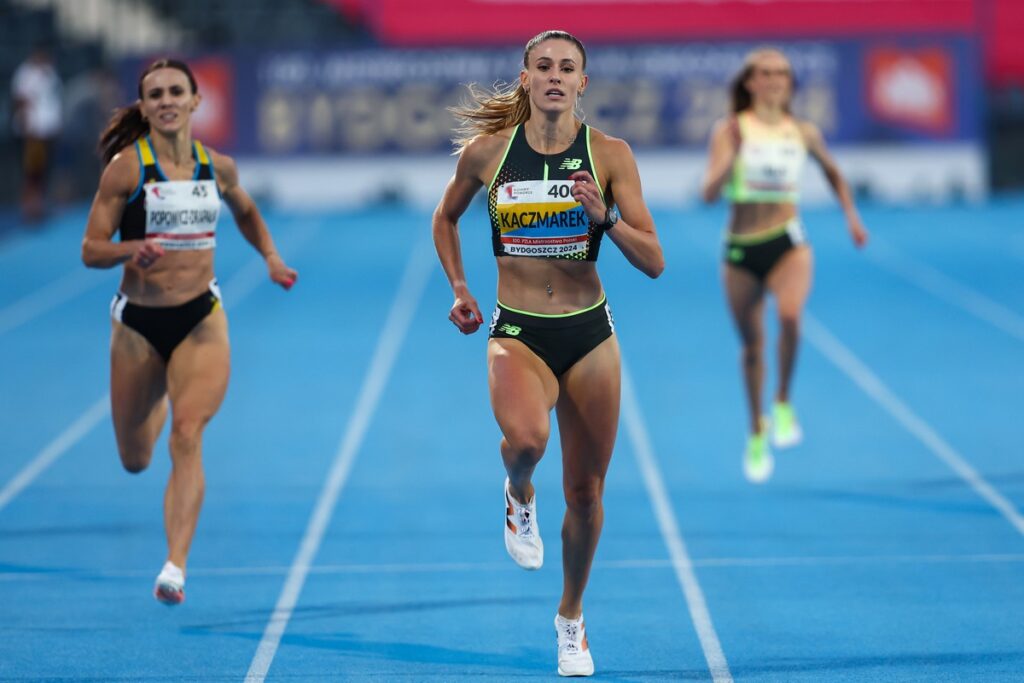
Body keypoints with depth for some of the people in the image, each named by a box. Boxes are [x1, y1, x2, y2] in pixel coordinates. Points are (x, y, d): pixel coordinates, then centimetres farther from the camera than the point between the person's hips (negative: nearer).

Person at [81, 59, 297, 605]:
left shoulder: (217, 166, 2)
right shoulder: (126, 167, -9)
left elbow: (245, 212, 24)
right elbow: (91, 250, -8)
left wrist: (270, 257, 8)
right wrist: (134, 250, -28)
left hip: (201, 320, 0)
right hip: (138, 324, 0)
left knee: (188, 435, -21)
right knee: (135, 460, 14)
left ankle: (175, 567, -26)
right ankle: (157, 404, 53)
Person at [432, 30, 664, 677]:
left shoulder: (610, 154, -5)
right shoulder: (486, 151, -2)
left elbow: (654, 261, -8)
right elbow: (445, 218, 18)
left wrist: (606, 216, -23)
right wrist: (459, 289, 9)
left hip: (589, 333, 1)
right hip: (517, 333, -1)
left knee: (585, 492, 7)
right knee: (526, 437, -33)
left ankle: (571, 616, 31)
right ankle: (520, 498, 4)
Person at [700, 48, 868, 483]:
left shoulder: (804, 133, 5)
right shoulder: (731, 130, -2)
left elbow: (832, 172, 26)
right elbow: (709, 192, -11)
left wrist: (851, 215, 19)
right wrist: (729, 161, -28)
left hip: (787, 242, 0)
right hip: (740, 250, 0)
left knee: (790, 315, -30)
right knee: (751, 344, 10)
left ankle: (783, 403, -8)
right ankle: (757, 432, 32)